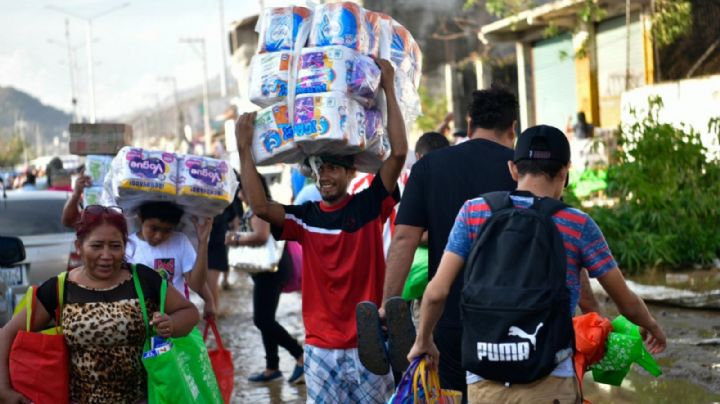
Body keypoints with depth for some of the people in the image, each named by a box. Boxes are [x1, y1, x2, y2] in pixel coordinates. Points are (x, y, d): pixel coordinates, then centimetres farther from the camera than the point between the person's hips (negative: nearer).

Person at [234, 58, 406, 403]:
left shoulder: (370, 206, -1)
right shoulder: (304, 217, 3)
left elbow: (399, 152, -11)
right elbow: (260, 206, -13)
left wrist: (388, 89, -11)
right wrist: (244, 149, -12)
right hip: (321, 349, 2)